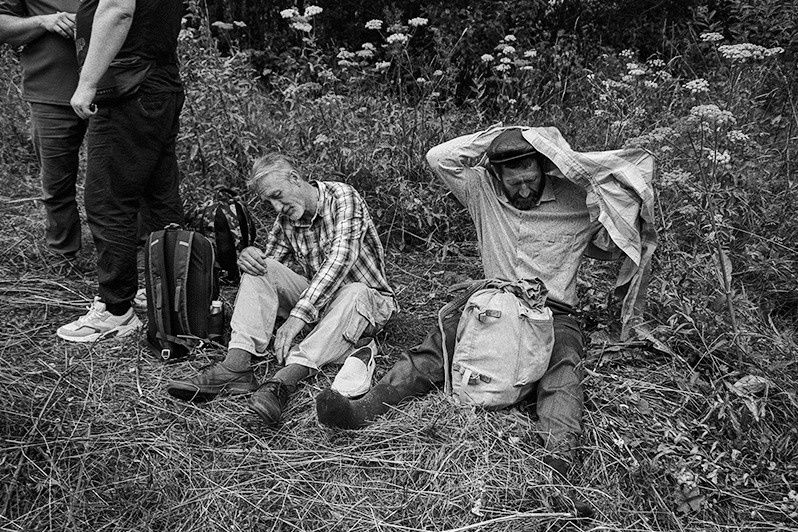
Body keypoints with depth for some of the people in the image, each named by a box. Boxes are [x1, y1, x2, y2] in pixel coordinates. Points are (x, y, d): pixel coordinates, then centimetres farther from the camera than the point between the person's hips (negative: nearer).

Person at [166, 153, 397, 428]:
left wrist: (298, 315, -40)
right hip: (316, 298, 5)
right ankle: (235, 366, -32)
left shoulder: (343, 197, -17)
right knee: (259, 269, -16)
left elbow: (340, 259, -32)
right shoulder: (285, 220, 3)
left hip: (369, 299, -5)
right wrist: (247, 256, -22)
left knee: (353, 293, -40)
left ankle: (283, 381, -52)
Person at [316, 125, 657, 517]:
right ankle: (365, 408, -39)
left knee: (563, 368, -33)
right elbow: (438, 157, 4)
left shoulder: (576, 201, 4)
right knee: (439, 341, -24)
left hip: (553, 311, -1)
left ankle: (556, 468, -51)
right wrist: (494, 139, 0)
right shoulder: (482, 191, 8)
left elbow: (617, 244, 6)